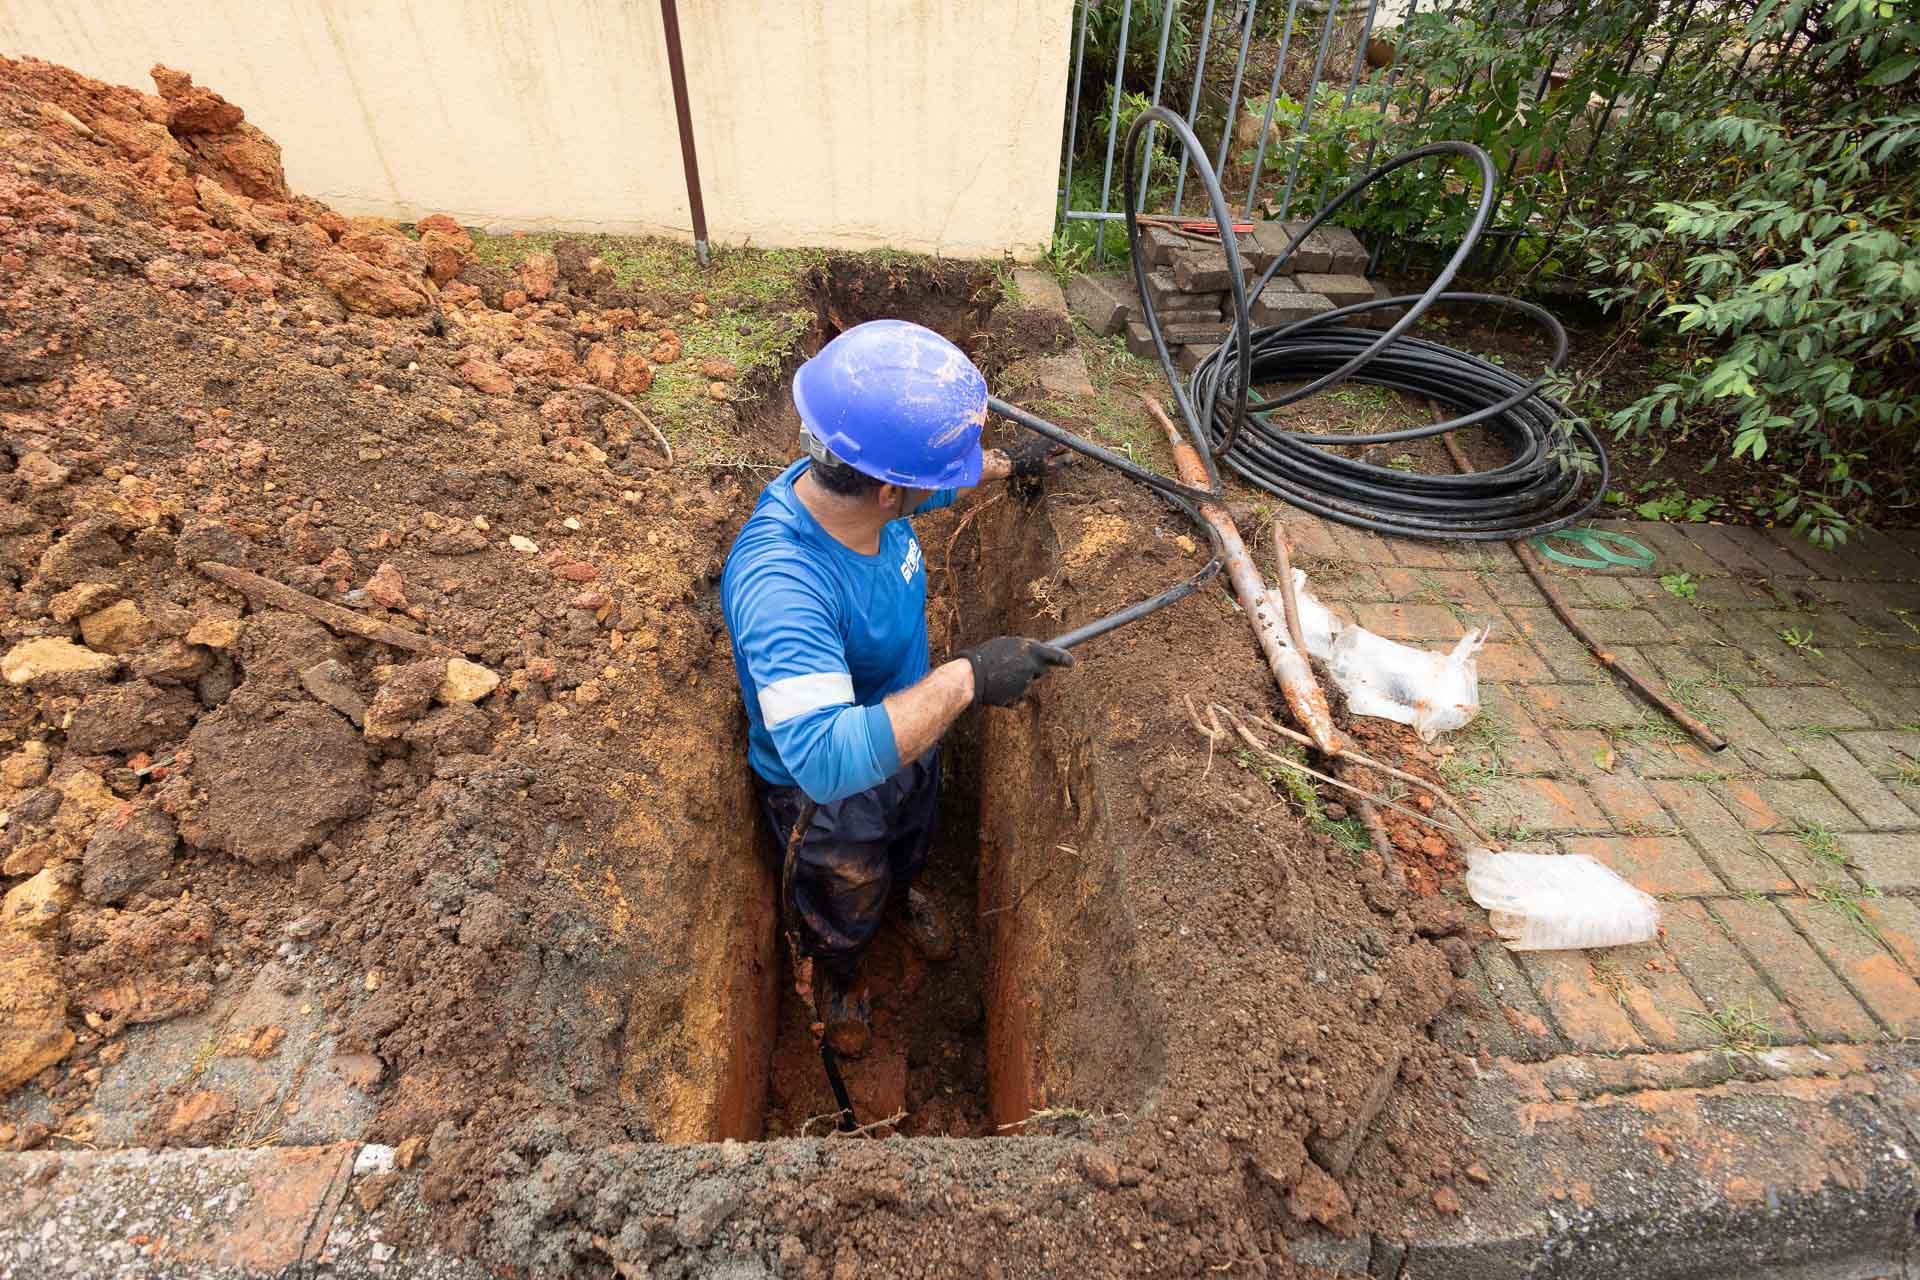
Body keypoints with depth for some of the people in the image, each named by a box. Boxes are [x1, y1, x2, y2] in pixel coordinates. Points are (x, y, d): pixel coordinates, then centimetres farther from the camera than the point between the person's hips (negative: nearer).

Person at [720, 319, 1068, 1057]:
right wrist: (965, 680, -51)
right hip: (826, 795, -6)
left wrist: (1008, 466, 19)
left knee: (910, 845, 38)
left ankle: (900, 896, 73)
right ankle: (838, 977, 63)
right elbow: (826, 759, -52)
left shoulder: (865, 485, -23)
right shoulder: (780, 586, -47)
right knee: (843, 912, 28)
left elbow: (937, 481, 3)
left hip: (906, 739, 6)